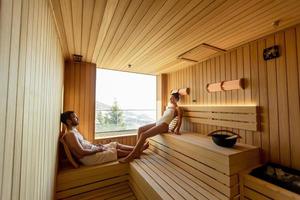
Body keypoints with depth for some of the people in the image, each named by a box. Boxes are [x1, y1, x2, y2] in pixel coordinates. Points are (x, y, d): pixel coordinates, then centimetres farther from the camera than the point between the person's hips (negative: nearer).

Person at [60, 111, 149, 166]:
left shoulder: (74, 130, 10)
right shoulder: (70, 134, -22)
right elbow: (82, 152, -26)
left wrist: (95, 145, 8)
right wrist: (97, 149, -15)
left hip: (92, 150, 9)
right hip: (88, 158, -9)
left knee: (116, 144, 4)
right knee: (117, 151, -8)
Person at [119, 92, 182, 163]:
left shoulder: (177, 108, 3)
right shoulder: (169, 106, 27)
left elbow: (179, 120, -7)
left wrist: (176, 130, -17)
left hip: (164, 125, -9)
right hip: (157, 123, 9)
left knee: (143, 135, -22)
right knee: (140, 129, -5)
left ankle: (131, 156, -14)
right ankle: (138, 151, -3)